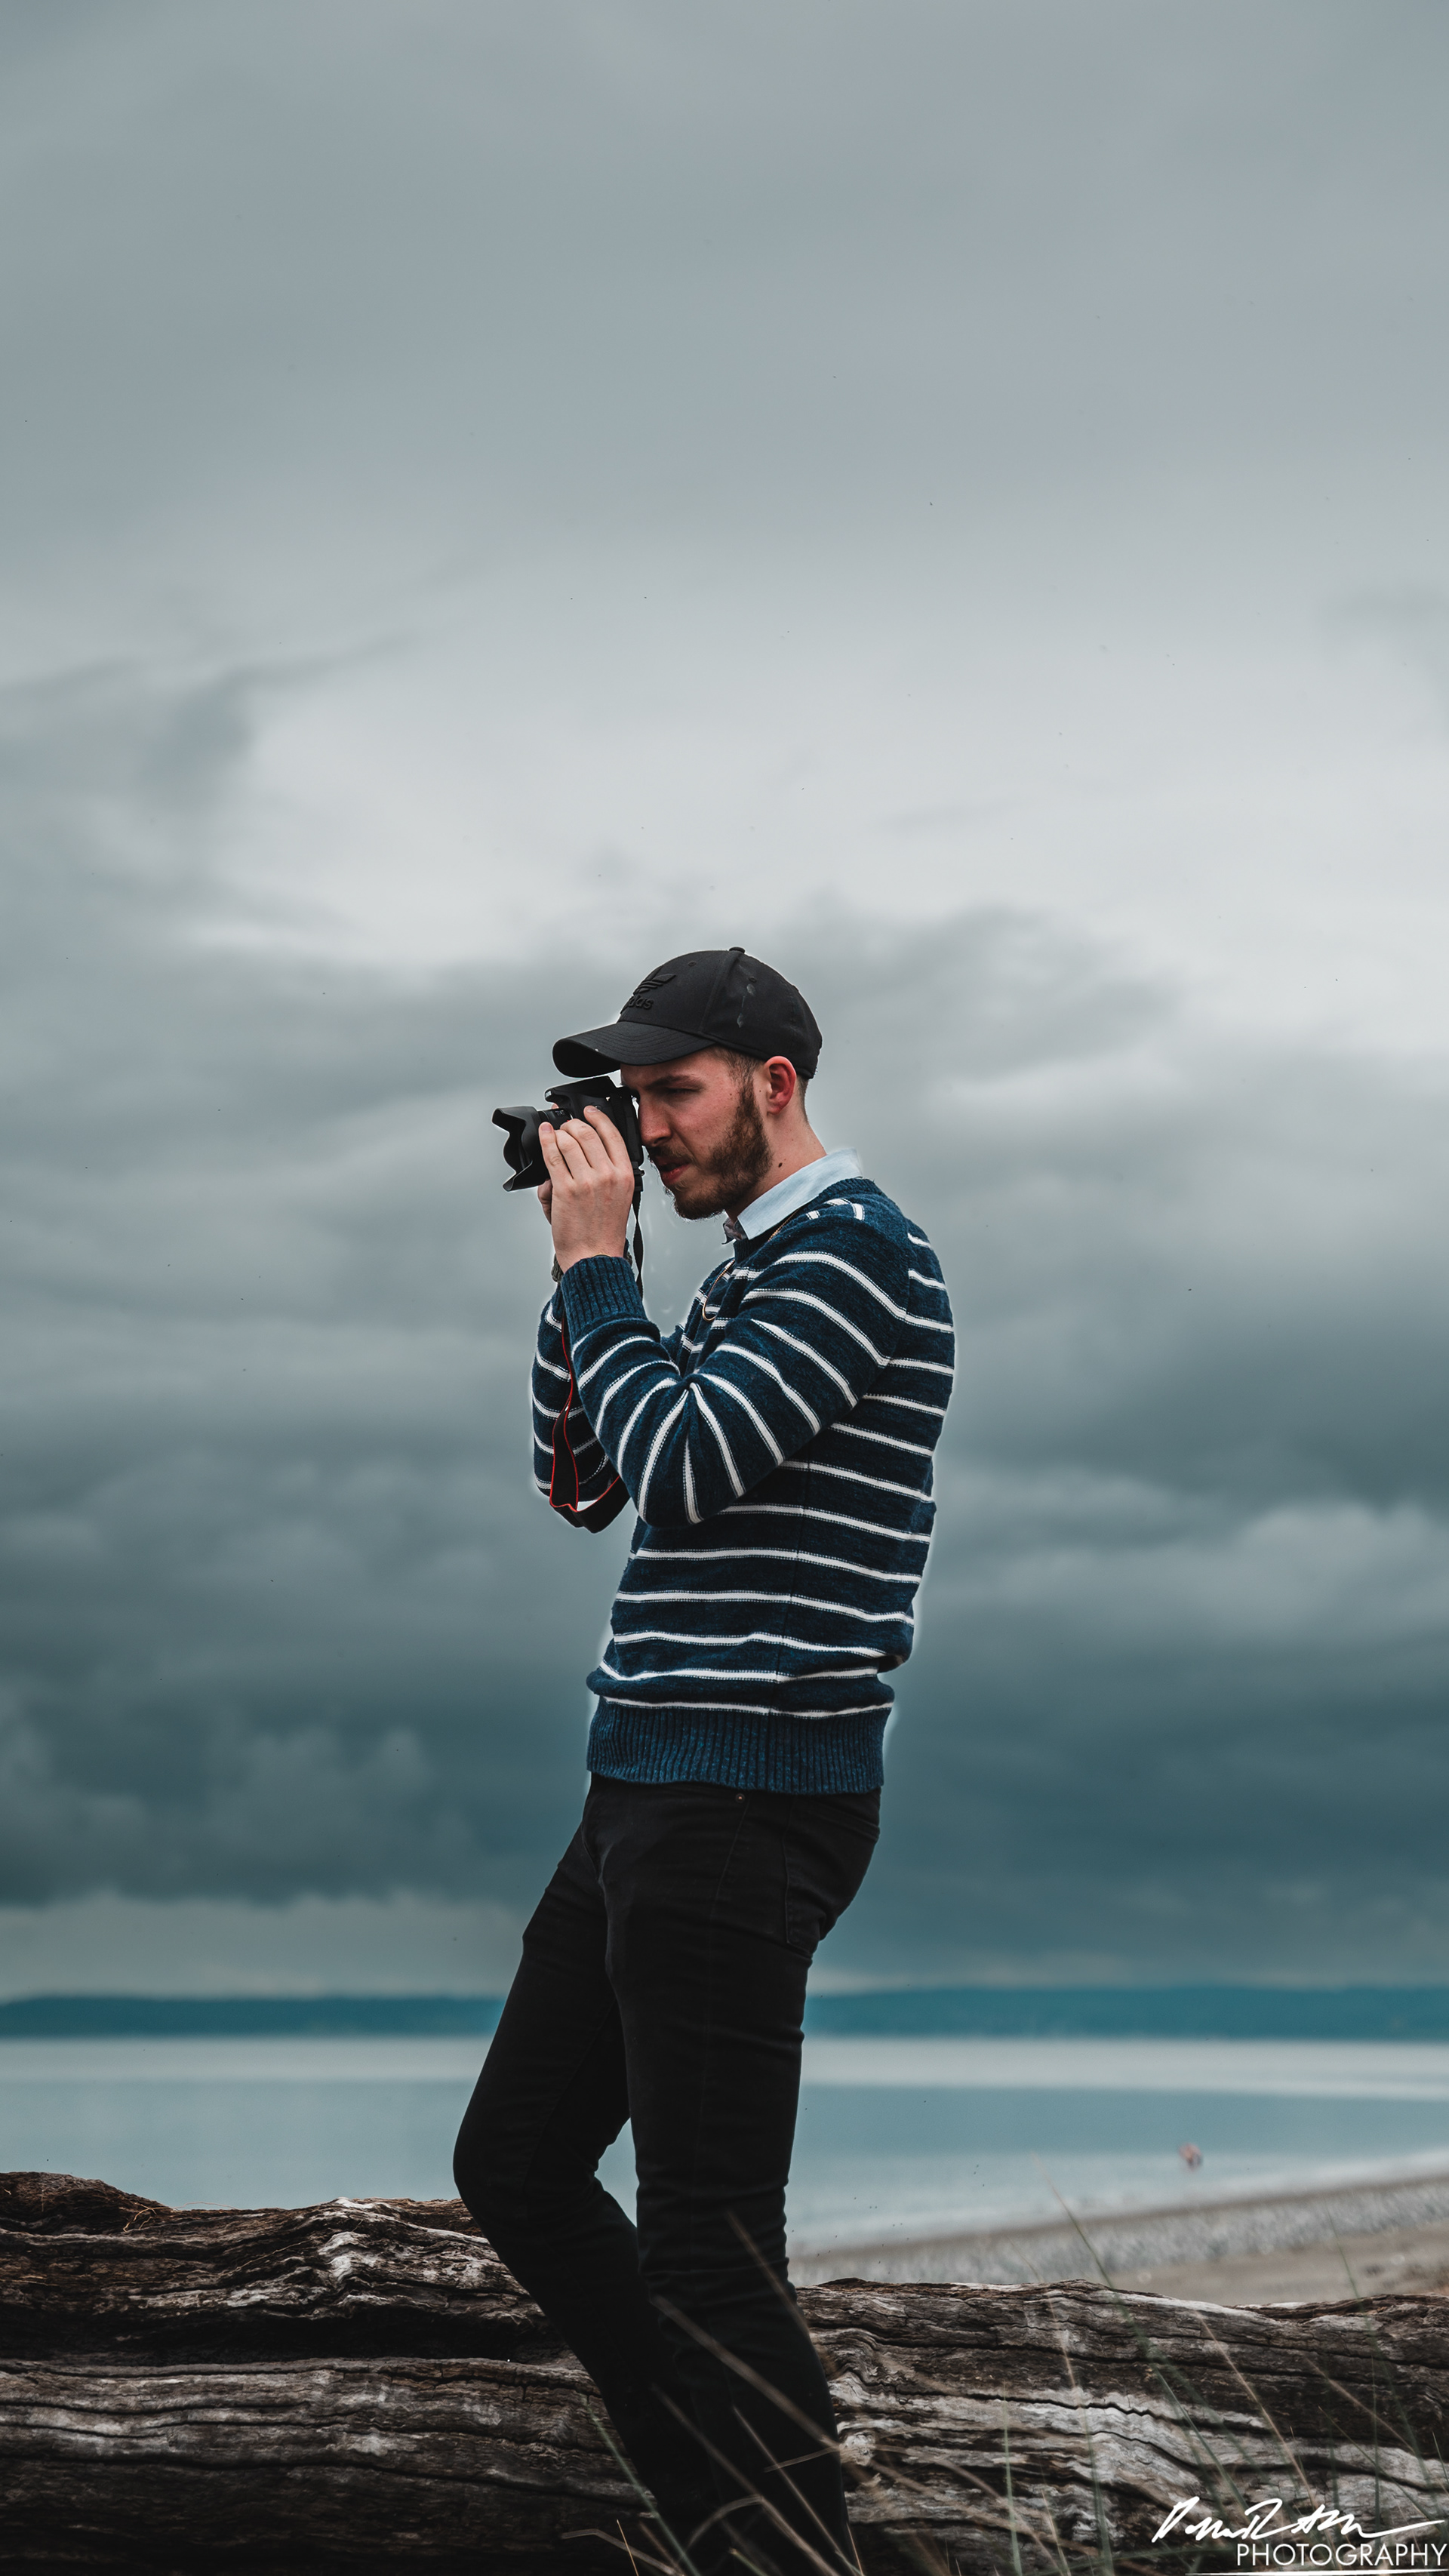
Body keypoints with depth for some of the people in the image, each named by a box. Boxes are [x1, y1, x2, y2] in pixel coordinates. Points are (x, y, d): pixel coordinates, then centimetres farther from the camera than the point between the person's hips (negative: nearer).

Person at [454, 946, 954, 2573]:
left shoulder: (852, 1249, -11)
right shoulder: (753, 1271, 19)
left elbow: (677, 1467, -20)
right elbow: (585, 1479, 19)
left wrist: (597, 1257, -9)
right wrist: (579, 1265, 10)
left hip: (748, 1807, -10)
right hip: (653, 1785, 10)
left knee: (702, 2244, -8)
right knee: (514, 2166, 15)